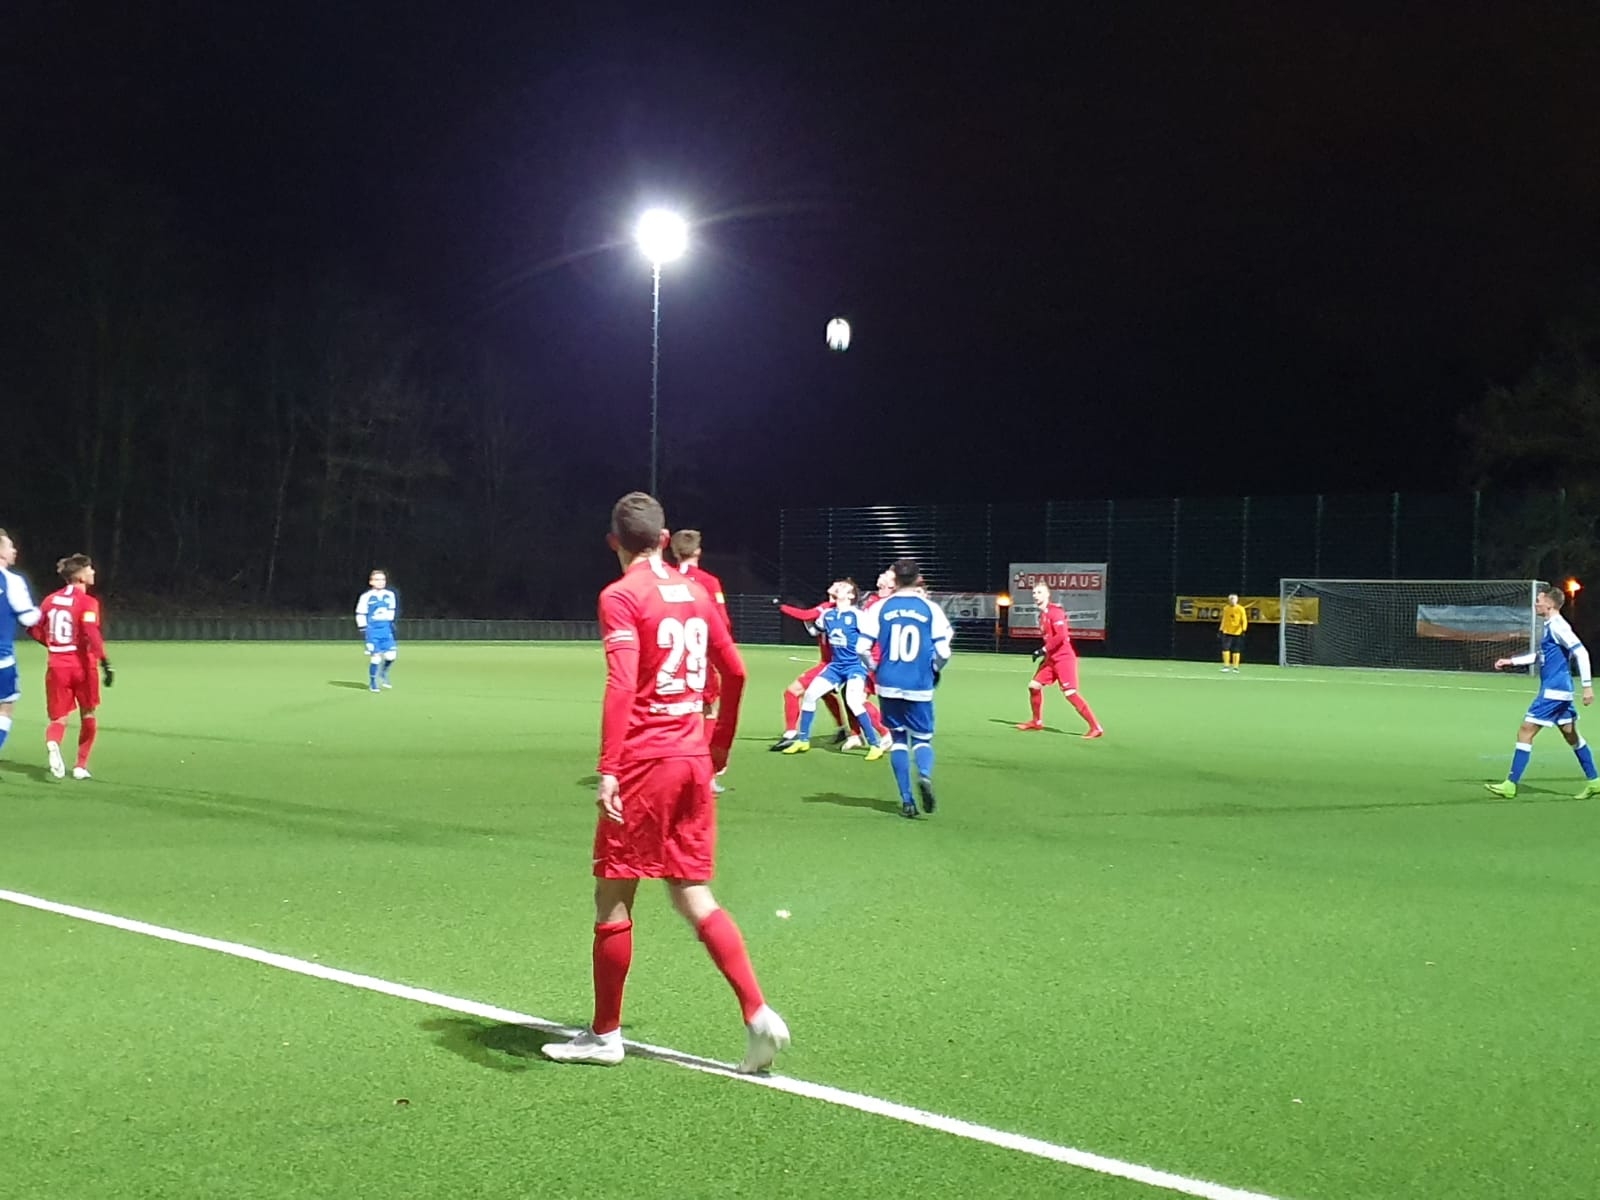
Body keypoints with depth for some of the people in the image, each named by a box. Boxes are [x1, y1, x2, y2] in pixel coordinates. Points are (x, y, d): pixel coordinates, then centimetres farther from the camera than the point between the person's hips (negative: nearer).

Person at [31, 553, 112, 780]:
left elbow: (35, 630, 11)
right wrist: (105, 662, -24)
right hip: (82, 665, -4)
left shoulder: (51, 599, 7)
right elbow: (92, 634, -23)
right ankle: (81, 766, 18)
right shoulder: (87, 602, -11)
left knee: (59, 718, 7)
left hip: (57, 665, 4)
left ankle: (52, 743, -27)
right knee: (88, 716, 16)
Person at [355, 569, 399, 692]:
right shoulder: (366, 596, -6)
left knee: (391, 654, -6)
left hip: (386, 629, 4)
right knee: (375, 656, -7)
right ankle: (372, 683, 9)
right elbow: (360, 613, -3)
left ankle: (383, 675, 22)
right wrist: (363, 628, -7)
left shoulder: (390, 595, 7)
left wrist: (392, 623, 12)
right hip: (372, 629, -4)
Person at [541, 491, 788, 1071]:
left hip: (642, 763, -6)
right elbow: (735, 671, 16)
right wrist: (721, 742, 29)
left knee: (613, 898, 6)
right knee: (693, 895, 11)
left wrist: (608, 770, -23)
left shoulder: (621, 596, -9)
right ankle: (758, 1014, 0)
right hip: (693, 761, 6)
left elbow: (621, 685, -20)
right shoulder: (696, 592, 10)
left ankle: (605, 1034, 16)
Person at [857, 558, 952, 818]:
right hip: (920, 686, -1)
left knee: (898, 739, 13)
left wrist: (874, 669, 15)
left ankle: (907, 800, 7)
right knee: (922, 738, 12)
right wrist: (935, 670, 16)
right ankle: (925, 774, -21)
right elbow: (943, 652, -4)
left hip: (889, 685, 1)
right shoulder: (931, 609, -1)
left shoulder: (880, 608, 0)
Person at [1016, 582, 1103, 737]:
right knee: (1034, 685, 12)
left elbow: (1061, 635, -23)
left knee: (1071, 693, -16)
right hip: (1051, 658, 10)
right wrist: (1044, 652, 11)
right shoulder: (1042, 615, 14)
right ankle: (1037, 722, 29)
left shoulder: (1055, 612, -14)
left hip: (1064, 658, -10)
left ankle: (1096, 728, -16)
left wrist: (1043, 650, -19)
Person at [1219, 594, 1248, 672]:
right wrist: (1220, 629, 11)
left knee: (1236, 651, 2)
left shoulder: (1240, 609, -5)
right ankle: (1226, 666, -3)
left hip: (1237, 633, -2)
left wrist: (1243, 630, -18)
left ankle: (1235, 667, 8)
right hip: (1227, 632, 2)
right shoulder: (1226, 608, 6)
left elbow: (1244, 620, -5)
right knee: (1225, 648, -9)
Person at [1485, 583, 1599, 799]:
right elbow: (1540, 656, 28)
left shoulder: (1558, 626, -15)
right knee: (1571, 735, 15)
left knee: (1525, 732, -8)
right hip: (1559, 691, 10)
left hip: (1553, 691, -10)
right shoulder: (1551, 626, 14)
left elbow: (1581, 652, -22)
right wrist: (1511, 661, 22)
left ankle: (1511, 785, -6)